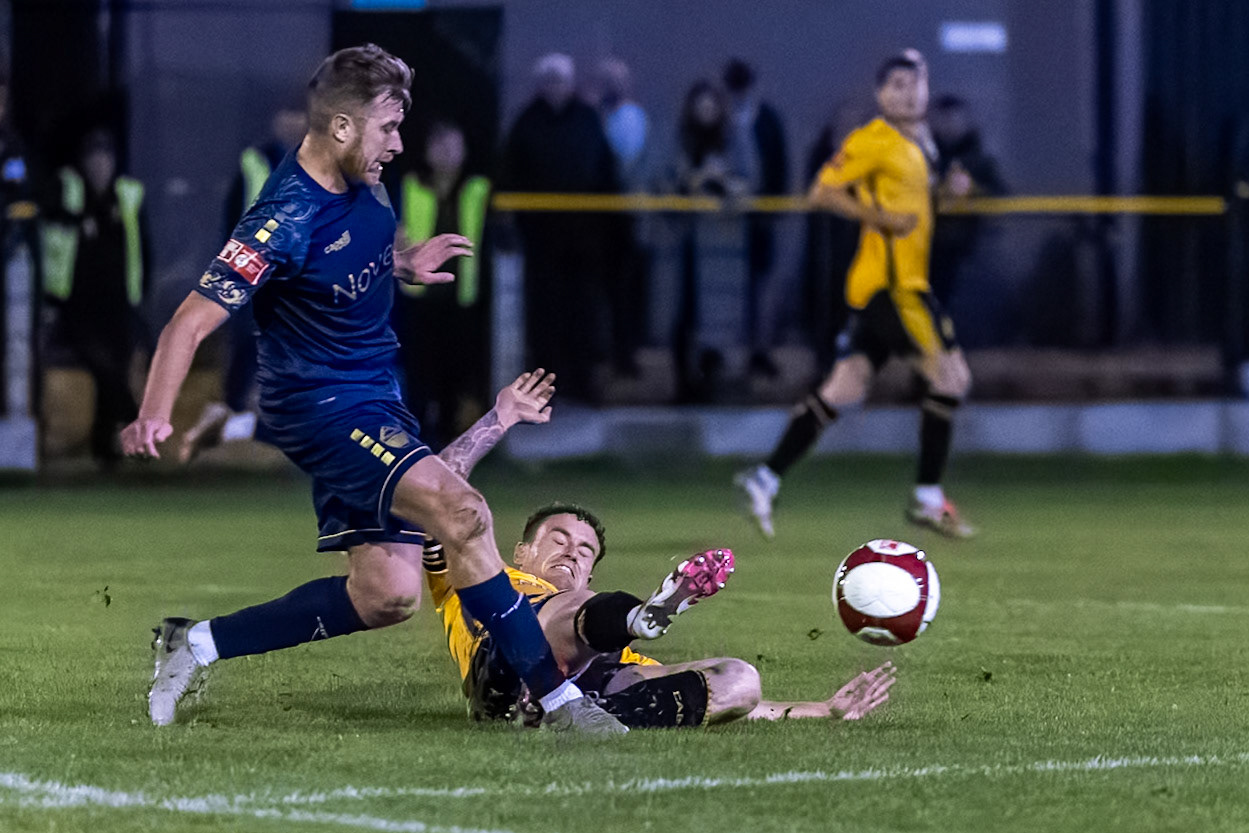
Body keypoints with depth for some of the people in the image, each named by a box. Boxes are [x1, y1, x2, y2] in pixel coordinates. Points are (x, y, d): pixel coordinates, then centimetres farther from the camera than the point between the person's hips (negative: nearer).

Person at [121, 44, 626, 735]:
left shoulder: (360, 185, 3)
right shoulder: (288, 218, -22)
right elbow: (191, 322, -23)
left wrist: (404, 265, 7)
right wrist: (153, 416, -35)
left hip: (375, 404, 9)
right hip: (319, 407, -9)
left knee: (386, 596, 4)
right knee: (461, 513, -26)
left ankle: (195, 644, 16)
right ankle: (556, 698, -22)